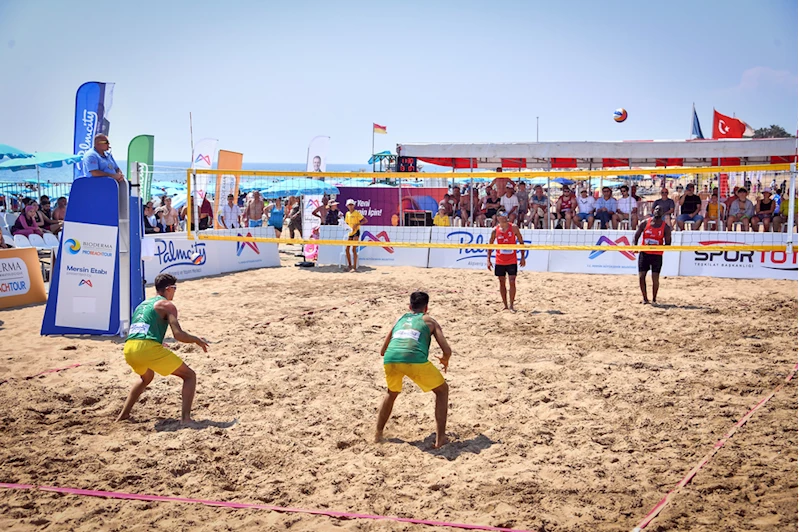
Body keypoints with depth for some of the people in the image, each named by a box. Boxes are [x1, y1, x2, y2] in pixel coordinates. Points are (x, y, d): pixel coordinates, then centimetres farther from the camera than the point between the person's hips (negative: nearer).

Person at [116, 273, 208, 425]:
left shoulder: (143, 304, 28)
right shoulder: (167, 305, 6)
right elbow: (178, 334, -6)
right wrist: (197, 340, 12)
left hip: (129, 349, 8)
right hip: (148, 348, -8)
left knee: (147, 378, 39)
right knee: (190, 375, 4)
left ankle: (123, 415, 36)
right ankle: (185, 418, -10)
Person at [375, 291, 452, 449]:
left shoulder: (399, 319, 33)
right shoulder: (429, 321, 24)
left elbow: (382, 351, 37)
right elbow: (447, 350, 15)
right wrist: (445, 360, 38)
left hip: (390, 359, 4)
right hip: (415, 360, -4)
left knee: (392, 393, 36)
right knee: (442, 390, 21)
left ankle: (378, 434, 35)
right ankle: (440, 438, 14)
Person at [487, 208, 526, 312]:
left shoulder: (513, 228, -4)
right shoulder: (495, 230, -1)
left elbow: (521, 242, 3)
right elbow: (490, 245, 7)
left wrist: (523, 257, -1)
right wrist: (488, 259, 0)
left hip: (512, 261, -2)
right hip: (500, 261, 2)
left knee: (512, 283, -7)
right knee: (502, 283, 7)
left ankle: (511, 305, 0)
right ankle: (505, 306, 16)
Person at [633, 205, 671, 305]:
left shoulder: (666, 227, 0)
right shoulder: (645, 223, 3)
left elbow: (668, 244, -1)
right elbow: (636, 237, 7)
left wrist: (659, 247, -20)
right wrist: (635, 247, -11)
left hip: (657, 255, -1)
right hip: (644, 253, 1)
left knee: (655, 278, -4)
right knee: (641, 276, -3)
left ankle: (654, 299, 13)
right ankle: (645, 298, 11)